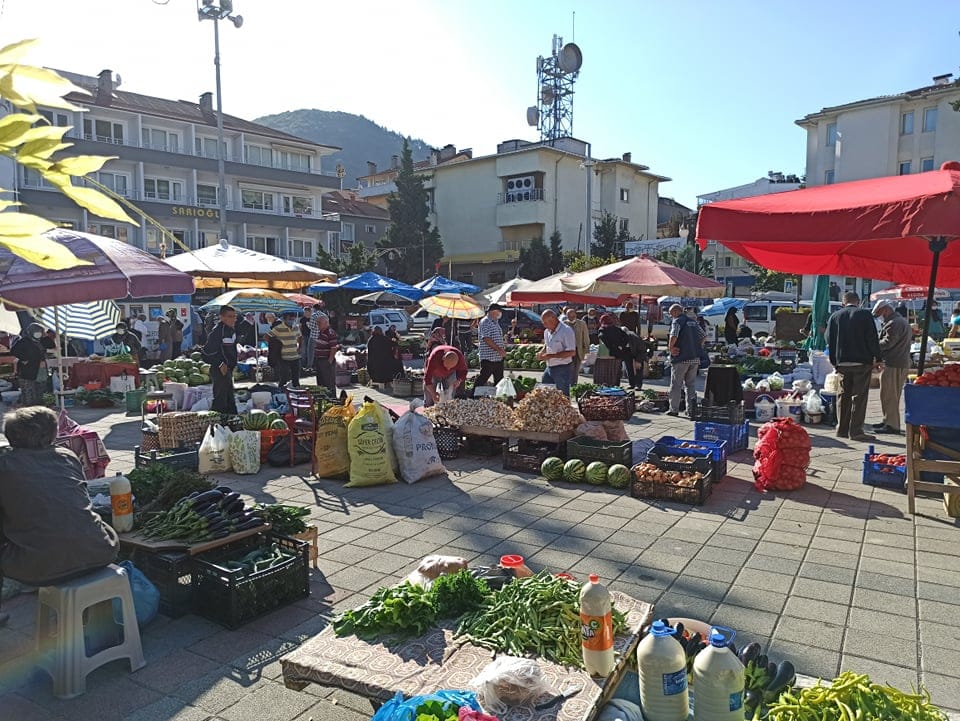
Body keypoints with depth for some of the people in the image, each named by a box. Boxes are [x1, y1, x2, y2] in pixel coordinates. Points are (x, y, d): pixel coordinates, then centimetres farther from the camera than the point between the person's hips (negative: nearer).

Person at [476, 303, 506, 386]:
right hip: (488, 358, -9)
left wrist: (502, 350, 8)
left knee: (499, 380, 12)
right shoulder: (485, 322, -10)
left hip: (498, 357, 9)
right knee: (482, 379, -7)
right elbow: (486, 339, -19)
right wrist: (499, 349, -20)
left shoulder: (496, 322, 18)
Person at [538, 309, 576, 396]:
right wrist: (541, 353, 2)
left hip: (563, 369, -8)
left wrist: (551, 356, -23)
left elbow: (572, 352, -22)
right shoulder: (547, 331, 8)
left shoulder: (566, 330, -17)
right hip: (549, 368, 8)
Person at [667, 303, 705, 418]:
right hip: (695, 358, 7)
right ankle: (691, 410, -2)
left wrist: (670, 347, -11)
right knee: (691, 384, 12)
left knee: (676, 385, 6)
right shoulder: (693, 321, 15)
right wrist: (697, 347, 17)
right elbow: (704, 336, 18)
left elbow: (673, 336, -25)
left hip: (681, 358, -6)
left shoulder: (677, 321, -8)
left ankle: (674, 409, 12)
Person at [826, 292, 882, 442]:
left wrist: (835, 361, 15)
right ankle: (855, 431, -3)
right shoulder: (865, 314, -5)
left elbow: (829, 340, 9)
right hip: (862, 362, -4)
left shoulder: (834, 316, 6)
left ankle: (842, 429, 15)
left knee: (843, 395, 12)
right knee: (859, 396, -1)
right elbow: (873, 338, -7)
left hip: (842, 362, 4)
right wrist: (877, 358, 0)